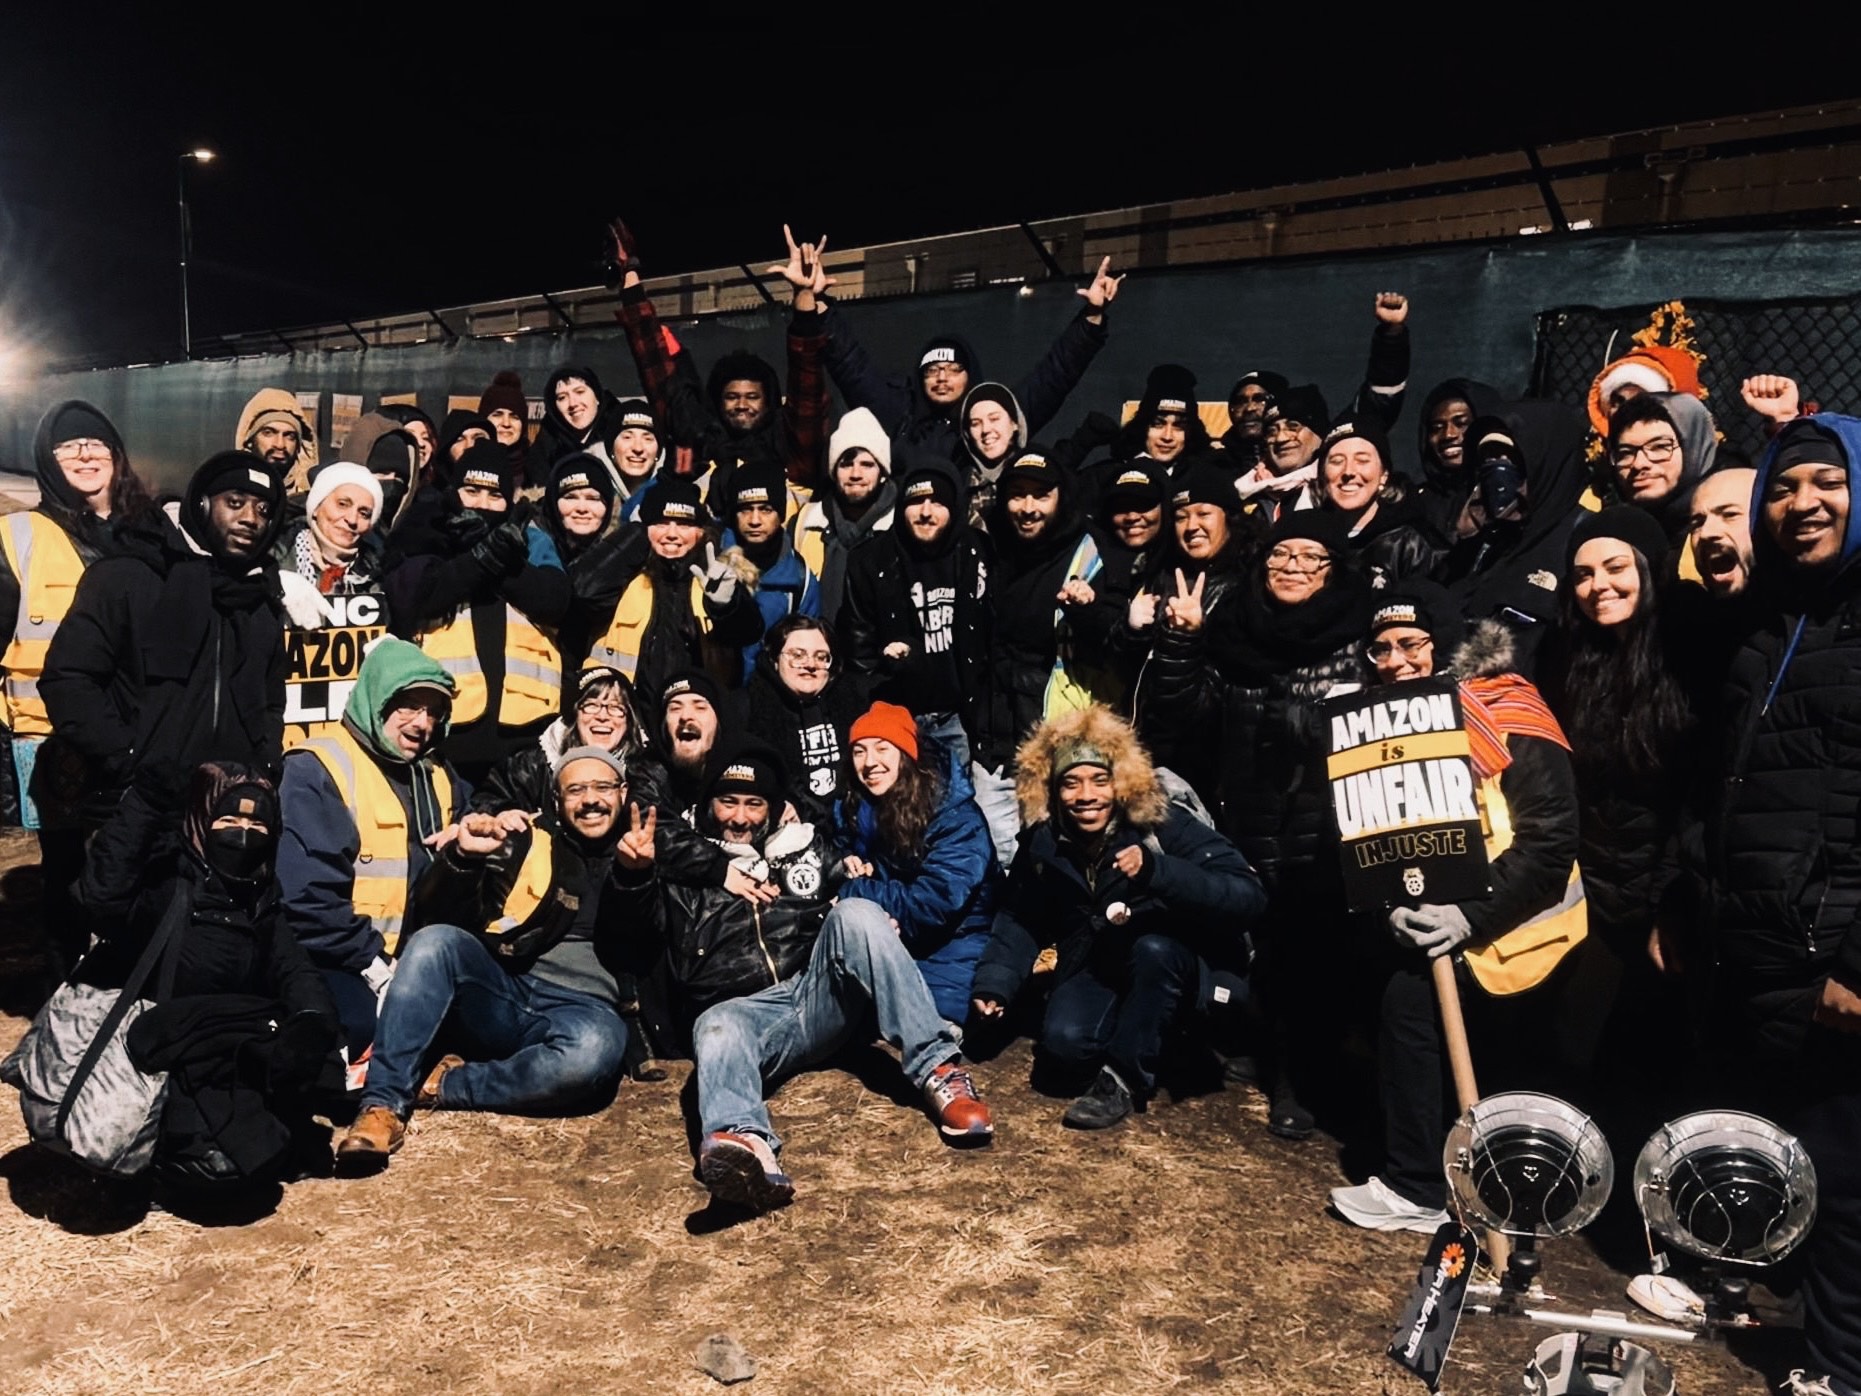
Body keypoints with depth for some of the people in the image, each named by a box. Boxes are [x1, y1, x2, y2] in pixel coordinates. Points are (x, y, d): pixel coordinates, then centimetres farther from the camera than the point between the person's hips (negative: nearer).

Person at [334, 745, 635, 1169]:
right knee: (436, 938, -27)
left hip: (582, 1009, -1)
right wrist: (461, 856, -18)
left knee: (597, 1047, -36)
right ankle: (384, 1103, -25)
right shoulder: (525, 841, 11)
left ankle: (443, 1085, -18)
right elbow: (438, 912, 3)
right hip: (499, 997, 2)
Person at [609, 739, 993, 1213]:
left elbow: (864, 906, 25)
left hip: (823, 999, 2)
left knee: (855, 913, -24)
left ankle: (937, 1067, -29)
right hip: (744, 1011, -1)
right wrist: (635, 873, -24)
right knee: (717, 1027, -36)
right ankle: (743, 1143, -69)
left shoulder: (807, 845, 26)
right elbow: (644, 915, 0)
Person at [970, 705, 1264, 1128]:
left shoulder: (1164, 825, -21)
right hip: (1098, 967, 3)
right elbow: (1019, 919, 6)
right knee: (1064, 1038, -26)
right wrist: (993, 984, -9)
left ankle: (1123, 1079, -19)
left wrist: (1157, 870, -42)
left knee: (1152, 946, -37)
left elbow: (1248, 897, -30)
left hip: (1176, 965, -3)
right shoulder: (1042, 843, -6)